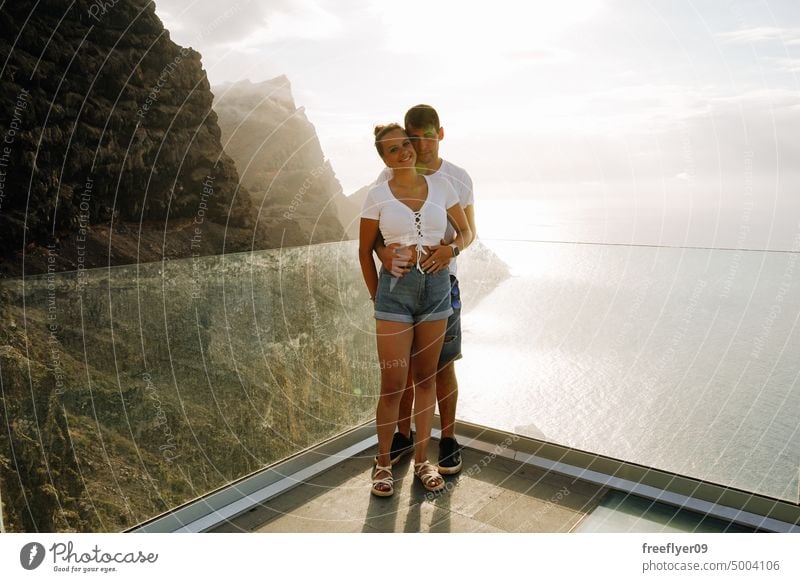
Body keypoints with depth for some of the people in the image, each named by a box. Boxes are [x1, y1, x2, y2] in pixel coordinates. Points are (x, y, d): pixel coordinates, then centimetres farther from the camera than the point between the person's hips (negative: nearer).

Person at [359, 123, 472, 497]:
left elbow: (466, 232, 13)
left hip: (436, 287, 3)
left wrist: (448, 249, -7)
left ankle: (422, 459, 26)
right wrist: (376, 298, 4)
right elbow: (365, 251, 5)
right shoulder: (378, 195, -1)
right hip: (395, 288, -2)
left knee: (425, 379, 11)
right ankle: (383, 463, 20)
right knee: (392, 385, 0)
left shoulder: (440, 186, 5)